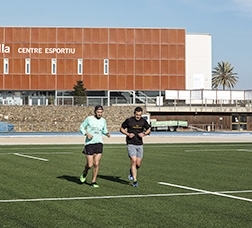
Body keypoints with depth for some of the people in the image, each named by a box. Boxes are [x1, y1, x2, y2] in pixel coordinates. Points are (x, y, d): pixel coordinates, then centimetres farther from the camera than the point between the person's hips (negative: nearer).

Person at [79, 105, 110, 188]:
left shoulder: (103, 120, 7)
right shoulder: (89, 119, -4)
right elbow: (81, 127, 3)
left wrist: (107, 133, 2)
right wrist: (87, 134, -14)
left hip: (99, 144, 3)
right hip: (89, 144, -3)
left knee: (96, 164, -5)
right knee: (90, 165, -5)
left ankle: (93, 182, 7)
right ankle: (85, 173, 29)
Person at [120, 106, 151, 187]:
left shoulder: (143, 121, 1)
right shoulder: (129, 120, -8)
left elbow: (148, 129, 14)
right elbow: (121, 129, 3)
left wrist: (144, 134, -6)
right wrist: (128, 134, -14)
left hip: (140, 144, 4)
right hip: (131, 144, -4)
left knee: (138, 164, 4)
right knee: (134, 161, -16)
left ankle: (132, 171, 37)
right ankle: (135, 180, -11)